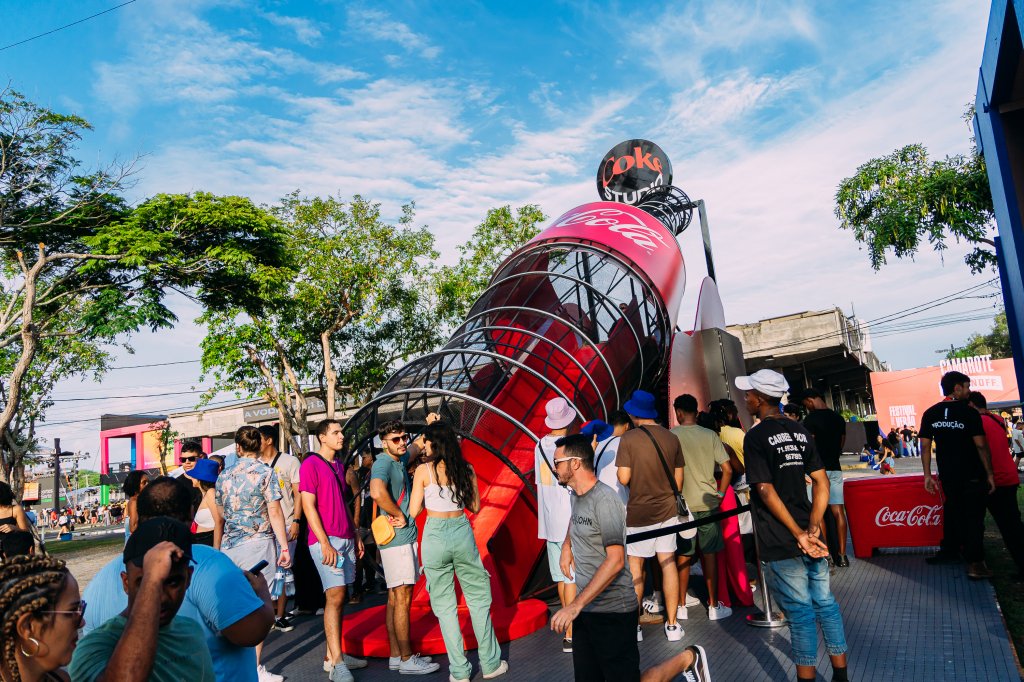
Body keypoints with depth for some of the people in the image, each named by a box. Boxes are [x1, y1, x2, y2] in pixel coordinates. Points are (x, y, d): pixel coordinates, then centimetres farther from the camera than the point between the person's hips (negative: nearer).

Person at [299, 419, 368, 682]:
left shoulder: (338, 464, 15)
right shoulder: (311, 464, -8)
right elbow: (308, 506, -12)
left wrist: (356, 534, 16)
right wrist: (325, 543, -17)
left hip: (345, 539, 7)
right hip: (326, 540, -7)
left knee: (338, 597, 10)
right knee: (335, 596, -10)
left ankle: (333, 655, 18)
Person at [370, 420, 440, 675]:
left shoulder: (400, 459, 12)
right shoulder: (383, 462, -16)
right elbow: (377, 492, -36)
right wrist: (398, 515, -22)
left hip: (405, 536, 9)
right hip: (396, 537, -9)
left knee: (395, 597, 12)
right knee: (402, 597, -5)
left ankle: (396, 656, 20)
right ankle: (407, 659, 2)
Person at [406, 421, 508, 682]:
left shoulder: (424, 471, -7)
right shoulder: (466, 468, 1)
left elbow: (413, 512, -5)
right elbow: (475, 506, 8)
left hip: (435, 536, -2)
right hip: (462, 533, 2)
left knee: (444, 605, 9)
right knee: (479, 599, 15)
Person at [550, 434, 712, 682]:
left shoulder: (603, 499, -19)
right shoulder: (577, 497, 8)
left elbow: (615, 560, -25)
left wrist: (575, 605, -28)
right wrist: (566, 545, 15)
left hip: (612, 611, -8)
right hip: (585, 608, 8)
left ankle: (687, 659, 21)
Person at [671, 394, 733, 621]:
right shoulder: (710, 435, -2)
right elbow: (727, 470, -5)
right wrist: (719, 494, 6)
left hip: (682, 504, -1)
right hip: (708, 502, 1)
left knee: (683, 555, 8)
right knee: (709, 554, 10)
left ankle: (681, 606, 18)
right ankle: (714, 606, 17)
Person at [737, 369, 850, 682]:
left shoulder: (756, 436, -12)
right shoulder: (800, 431, 8)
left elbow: (766, 491, -18)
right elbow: (821, 482, 4)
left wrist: (799, 534, -15)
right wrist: (813, 526, -2)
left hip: (781, 543, -6)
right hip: (808, 535, 6)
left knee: (800, 612, 2)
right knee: (825, 603, 16)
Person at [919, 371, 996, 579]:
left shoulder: (930, 414, 2)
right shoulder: (969, 413, -12)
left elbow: (925, 446, 1)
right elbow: (981, 446, -13)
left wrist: (927, 475, 6)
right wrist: (990, 474, -5)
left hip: (947, 475, 4)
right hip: (973, 476, -4)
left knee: (952, 511, 19)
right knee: (973, 517, -1)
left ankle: (950, 551, 29)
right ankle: (975, 564, -4)